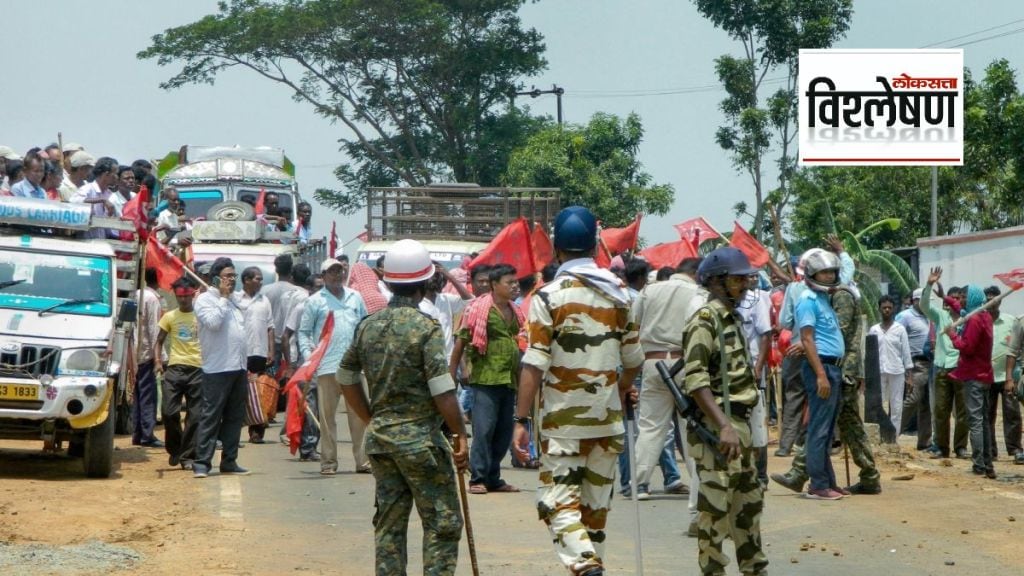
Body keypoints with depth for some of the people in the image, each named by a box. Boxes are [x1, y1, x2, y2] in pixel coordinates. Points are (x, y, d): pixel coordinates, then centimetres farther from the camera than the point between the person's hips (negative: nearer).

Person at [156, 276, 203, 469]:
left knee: (194, 415, -1)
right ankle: (175, 450, 16)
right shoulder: (170, 317, 9)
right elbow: (159, 341, 15)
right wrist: (157, 360, 0)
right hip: (175, 368, 1)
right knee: (170, 412, -6)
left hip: (197, 368, -1)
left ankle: (187, 456, 5)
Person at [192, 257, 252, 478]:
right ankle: (202, 462, -8)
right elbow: (213, 321, -21)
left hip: (238, 368, 8)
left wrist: (245, 365, 17)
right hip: (217, 369, -8)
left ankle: (229, 461, 15)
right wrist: (223, 297, -11)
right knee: (211, 416, -8)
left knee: (235, 417, 9)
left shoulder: (234, 300, 20)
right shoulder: (205, 299, -3)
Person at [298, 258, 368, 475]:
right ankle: (328, 462, 6)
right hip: (327, 367, -2)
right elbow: (304, 332, 6)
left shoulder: (355, 297, 14)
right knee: (327, 416, 1)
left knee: (359, 415, 0)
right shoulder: (315, 301, 5)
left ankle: (363, 460, 3)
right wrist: (307, 353, -10)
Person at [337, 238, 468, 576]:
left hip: (379, 436, 6)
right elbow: (442, 392, -16)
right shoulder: (426, 328, -13)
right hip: (420, 438, -6)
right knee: (442, 523, 1)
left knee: (389, 523, 11)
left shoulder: (368, 327, 6)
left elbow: (347, 380, 15)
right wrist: (460, 435, -8)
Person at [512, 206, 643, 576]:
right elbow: (633, 359, 12)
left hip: (563, 420, -5)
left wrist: (521, 420, -11)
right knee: (596, 503, 14)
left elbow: (534, 365, -13)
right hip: (607, 418, 5)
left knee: (558, 501, -5)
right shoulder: (619, 294, 5)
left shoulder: (549, 296, -9)